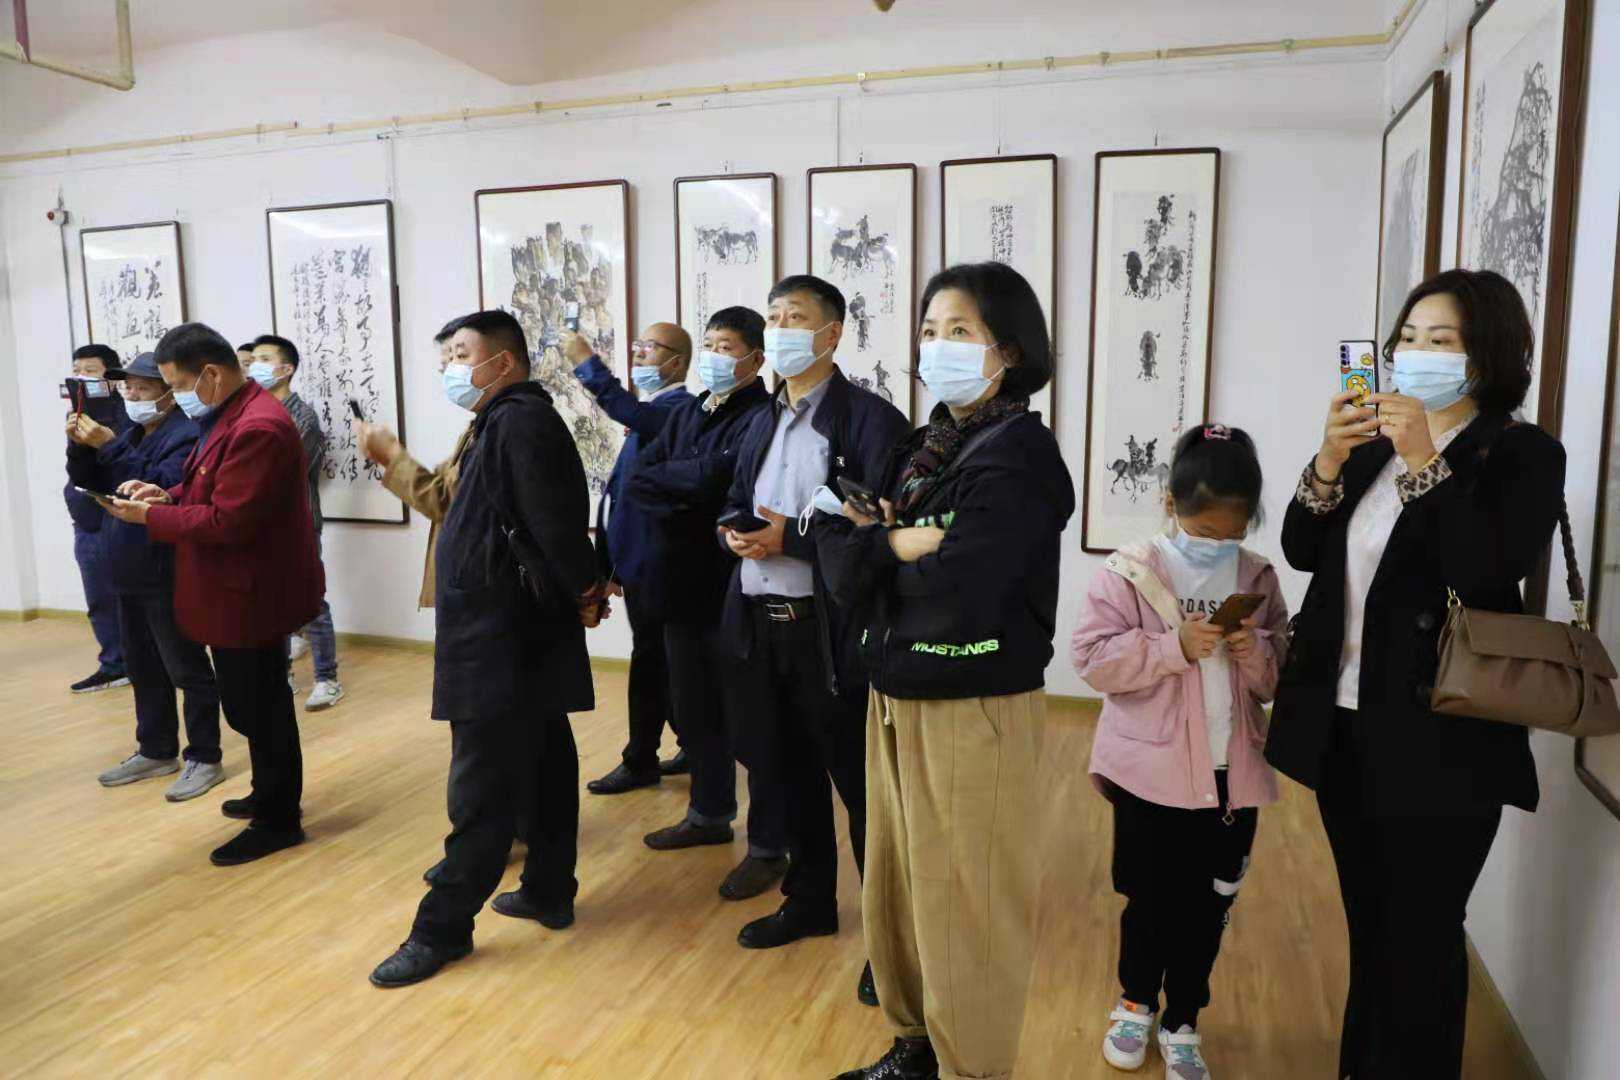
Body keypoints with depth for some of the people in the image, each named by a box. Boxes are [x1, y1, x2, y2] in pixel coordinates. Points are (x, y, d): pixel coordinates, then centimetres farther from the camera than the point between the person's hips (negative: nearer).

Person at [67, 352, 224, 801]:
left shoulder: (185, 436, -13)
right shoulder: (132, 435, 15)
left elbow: (161, 487, -27)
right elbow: (88, 480, 15)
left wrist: (108, 445, -26)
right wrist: (81, 445, -3)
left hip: (167, 576, -9)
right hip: (129, 574, 9)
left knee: (187, 669, -2)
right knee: (143, 669, 17)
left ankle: (204, 759, 6)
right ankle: (156, 751, 29)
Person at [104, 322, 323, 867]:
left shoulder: (256, 428, -23)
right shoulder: (227, 416, 12)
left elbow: (227, 520, -25)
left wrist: (150, 517, -15)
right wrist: (165, 495, 3)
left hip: (249, 595, -11)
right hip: (243, 591, 11)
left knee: (257, 708, 0)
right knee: (256, 703, 20)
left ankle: (277, 821, 13)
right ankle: (271, 797, 36)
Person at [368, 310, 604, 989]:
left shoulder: (519, 422, -17)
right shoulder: (510, 421, 15)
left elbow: (556, 519, -23)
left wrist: (584, 591, -12)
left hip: (502, 640, -10)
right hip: (521, 633, 10)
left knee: (481, 786, -2)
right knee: (544, 761, 15)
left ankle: (444, 927, 8)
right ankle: (549, 893, 28)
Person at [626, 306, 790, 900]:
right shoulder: (687, 412, 13)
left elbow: (710, 476, -25)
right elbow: (638, 478, 3)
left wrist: (663, 479, -7)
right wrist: (693, 512, -13)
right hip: (684, 586, 8)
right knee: (693, 712, 19)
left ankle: (768, 847, 13)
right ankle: (709, 814, 38)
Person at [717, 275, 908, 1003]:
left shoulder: (869, 418, -10)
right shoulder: (764, 421, 15)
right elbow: (734, 502, 20)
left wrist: (789, 539, -19)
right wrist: (733, 530, -3)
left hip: (830, 630, -7)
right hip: (760, 622, 7)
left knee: (860, 787, 3)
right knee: (794, 773, 19)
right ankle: (809, 902, 37)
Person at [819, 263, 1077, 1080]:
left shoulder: (1018, 454, -15)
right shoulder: (919, 447, 8)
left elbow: (956, 596, -26)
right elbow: (839, 560, 1)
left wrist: (877, 550, -9)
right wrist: (896, 546, -18)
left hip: (974, 711, -8)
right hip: (894, 699, 8)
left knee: (962, 906, 6)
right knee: (896, 886, 19)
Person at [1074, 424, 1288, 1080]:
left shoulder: (1258, 580, 3)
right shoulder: (1129, 573, -8)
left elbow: (1282, 677, 8)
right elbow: (1094, 659, -14)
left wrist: (1258, 655, -14)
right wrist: (1175, 647, -23)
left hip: (1232, 774, 3)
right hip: (1151, 769, -3)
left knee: (1208, 906, 13)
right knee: (1149, 898, 12)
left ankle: (1181, 1024, 33)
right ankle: (1135, 1003, 37)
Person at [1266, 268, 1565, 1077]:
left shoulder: (1525, 454, -5)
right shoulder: (1374, 443, 10)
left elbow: (1493, 571, -20)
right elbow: (1303, 551, 4)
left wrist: (1425, 462, -22)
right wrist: (1330, 459, -10)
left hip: (1439, 738, -5)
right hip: (1341, 725, 5)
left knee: (1420, 935, 7)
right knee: (1367, 922, 19)